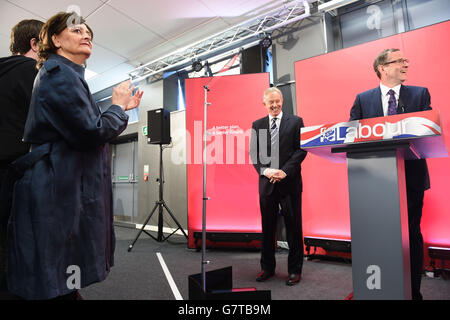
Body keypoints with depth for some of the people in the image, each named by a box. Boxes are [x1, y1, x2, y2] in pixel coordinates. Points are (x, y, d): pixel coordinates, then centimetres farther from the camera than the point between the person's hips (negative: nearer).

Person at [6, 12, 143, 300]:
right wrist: (118, 107, -3)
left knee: (65, 283, 17)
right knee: (55, 286, 1)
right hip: (59, 191, -10)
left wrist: (121, 109, 18)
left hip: (66, 188, 10)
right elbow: (90, 133, -20)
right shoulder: (60, 74, -10)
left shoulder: (67, 75, 22)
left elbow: (81, 129, 22)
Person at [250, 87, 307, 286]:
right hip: (267, 182, 3)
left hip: (290, 182, -2)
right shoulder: (257, 125, 10)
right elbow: (253, 153, 7)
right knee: (267, 226, 10)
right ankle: (267, 268, 26)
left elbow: (301, 150, -3)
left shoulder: (295, 122, 3)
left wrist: (285, 171, -13)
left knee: (293, 226, 6)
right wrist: (265, 171, -10)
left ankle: (294, 270, 21)